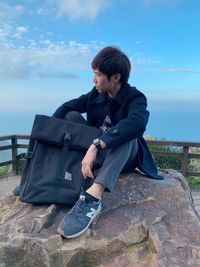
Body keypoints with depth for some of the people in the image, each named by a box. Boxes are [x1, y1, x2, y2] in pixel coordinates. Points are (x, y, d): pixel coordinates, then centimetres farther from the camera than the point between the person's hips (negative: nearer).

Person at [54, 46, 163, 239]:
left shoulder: (136, 98, -18)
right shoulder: (96, 94, 0)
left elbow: (136, 123, -40)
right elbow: (66, 107, -3)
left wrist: (95, 147, -48)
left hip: (124, 157, -4)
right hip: (95, 152, 5)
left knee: (127, 132, -36)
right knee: (72, 116, -8)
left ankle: (93, 196, -52)